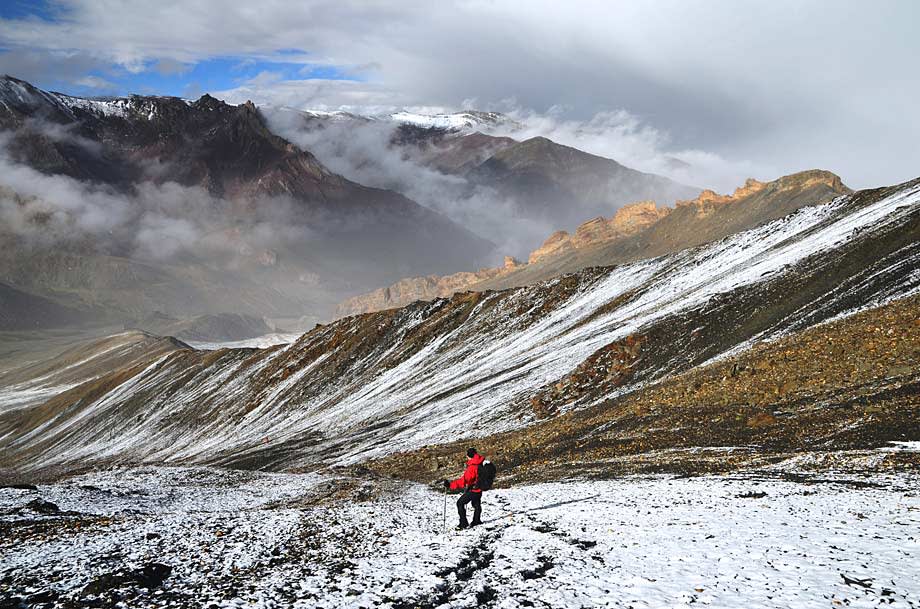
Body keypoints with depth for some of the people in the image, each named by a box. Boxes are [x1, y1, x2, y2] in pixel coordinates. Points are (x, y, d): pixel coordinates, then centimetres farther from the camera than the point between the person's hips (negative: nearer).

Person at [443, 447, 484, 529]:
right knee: (476, 504, 28)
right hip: (479, 489, 8)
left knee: (460, 503, 4)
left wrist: (450, 485, -31)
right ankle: (476, 521, 44)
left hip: (473, 489, -8)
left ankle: (463, 523, 4)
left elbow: (463, 480, -33)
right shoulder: (481, 463, -5)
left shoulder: (472, 467, -30)